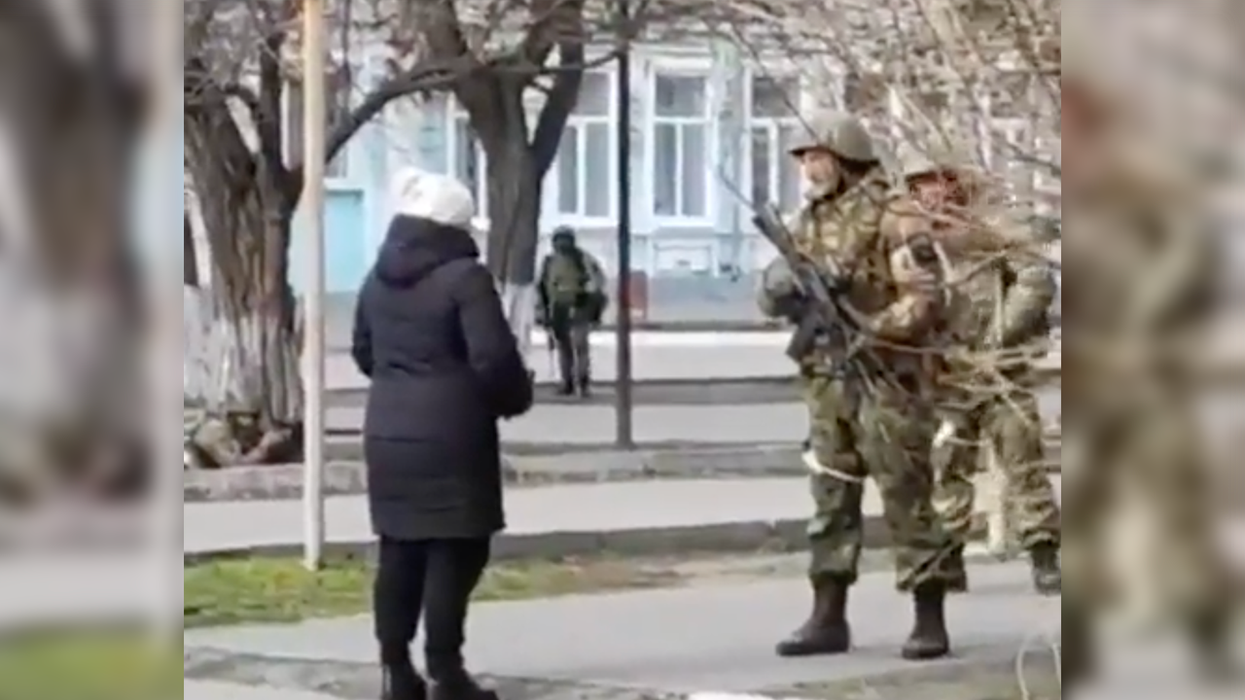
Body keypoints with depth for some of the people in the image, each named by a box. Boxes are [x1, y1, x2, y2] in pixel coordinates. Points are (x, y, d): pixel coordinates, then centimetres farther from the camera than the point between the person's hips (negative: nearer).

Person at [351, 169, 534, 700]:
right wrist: (516, 397, 1)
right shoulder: (464, 278, -13)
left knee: (399, 551, 11)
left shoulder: (378, 280, 11)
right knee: (454, 552, -3)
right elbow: (493, 358, -17)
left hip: (388, 432, 7)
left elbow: (364, 353, 20)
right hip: (450, 436, -7)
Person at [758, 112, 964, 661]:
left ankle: (931, 620, 0)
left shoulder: (889, 215, -8)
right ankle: (828, 618, 14)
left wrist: (869, 330, -23)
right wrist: (781, 290, -7)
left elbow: (926, 298, -14)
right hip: (827, 380, 7)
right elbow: (775, 293, 16)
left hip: (884, 378, -7)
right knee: (831, 498, 9)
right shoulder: (809, 221, 14)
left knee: (907, 496, -5)